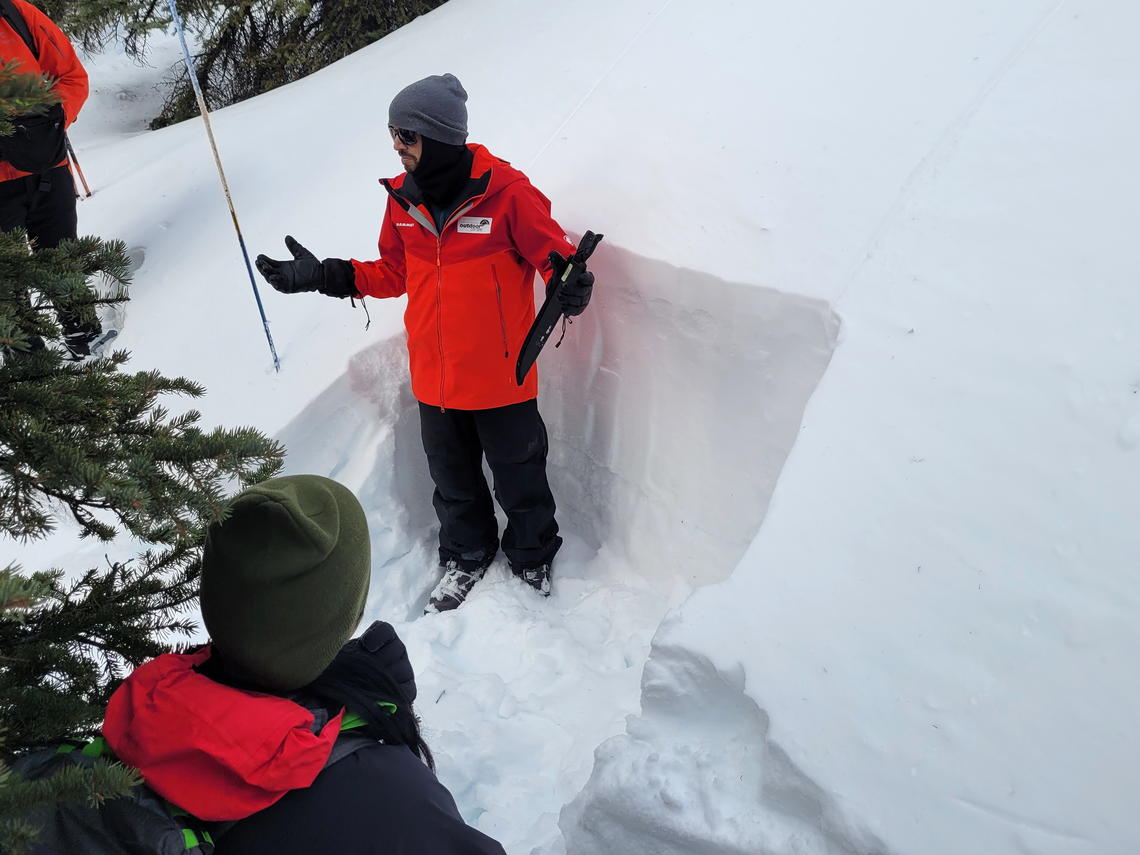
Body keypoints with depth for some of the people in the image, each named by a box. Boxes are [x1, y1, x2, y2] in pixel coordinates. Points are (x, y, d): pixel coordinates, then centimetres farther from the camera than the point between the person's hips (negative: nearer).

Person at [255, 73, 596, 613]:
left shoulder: (506, 192, -18)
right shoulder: (403, 198, -1)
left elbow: (555, 255, -12)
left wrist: (570, 286, -35)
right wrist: (322, 276, 5)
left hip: (500, 375, -5)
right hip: (434, 379, 5)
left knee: (519, 477, 13)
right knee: (453, 481, 22)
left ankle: (531, 559, 39)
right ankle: (466, 557, 46)